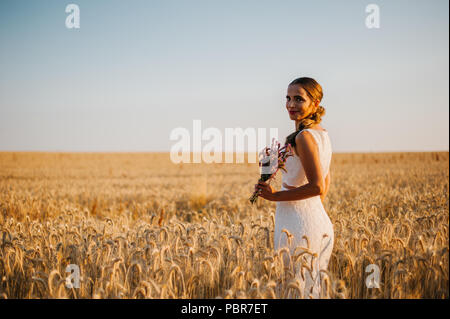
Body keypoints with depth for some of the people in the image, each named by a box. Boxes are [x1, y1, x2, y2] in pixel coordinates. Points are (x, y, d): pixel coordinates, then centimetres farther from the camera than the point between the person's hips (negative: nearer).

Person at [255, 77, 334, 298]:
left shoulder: (304, 137, -16)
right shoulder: (322, 134, 13)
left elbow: (317, 186, -22)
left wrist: (276, 196, -14)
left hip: (298, 224, -10)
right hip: (321, 222, 10)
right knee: (315, 289, 14)